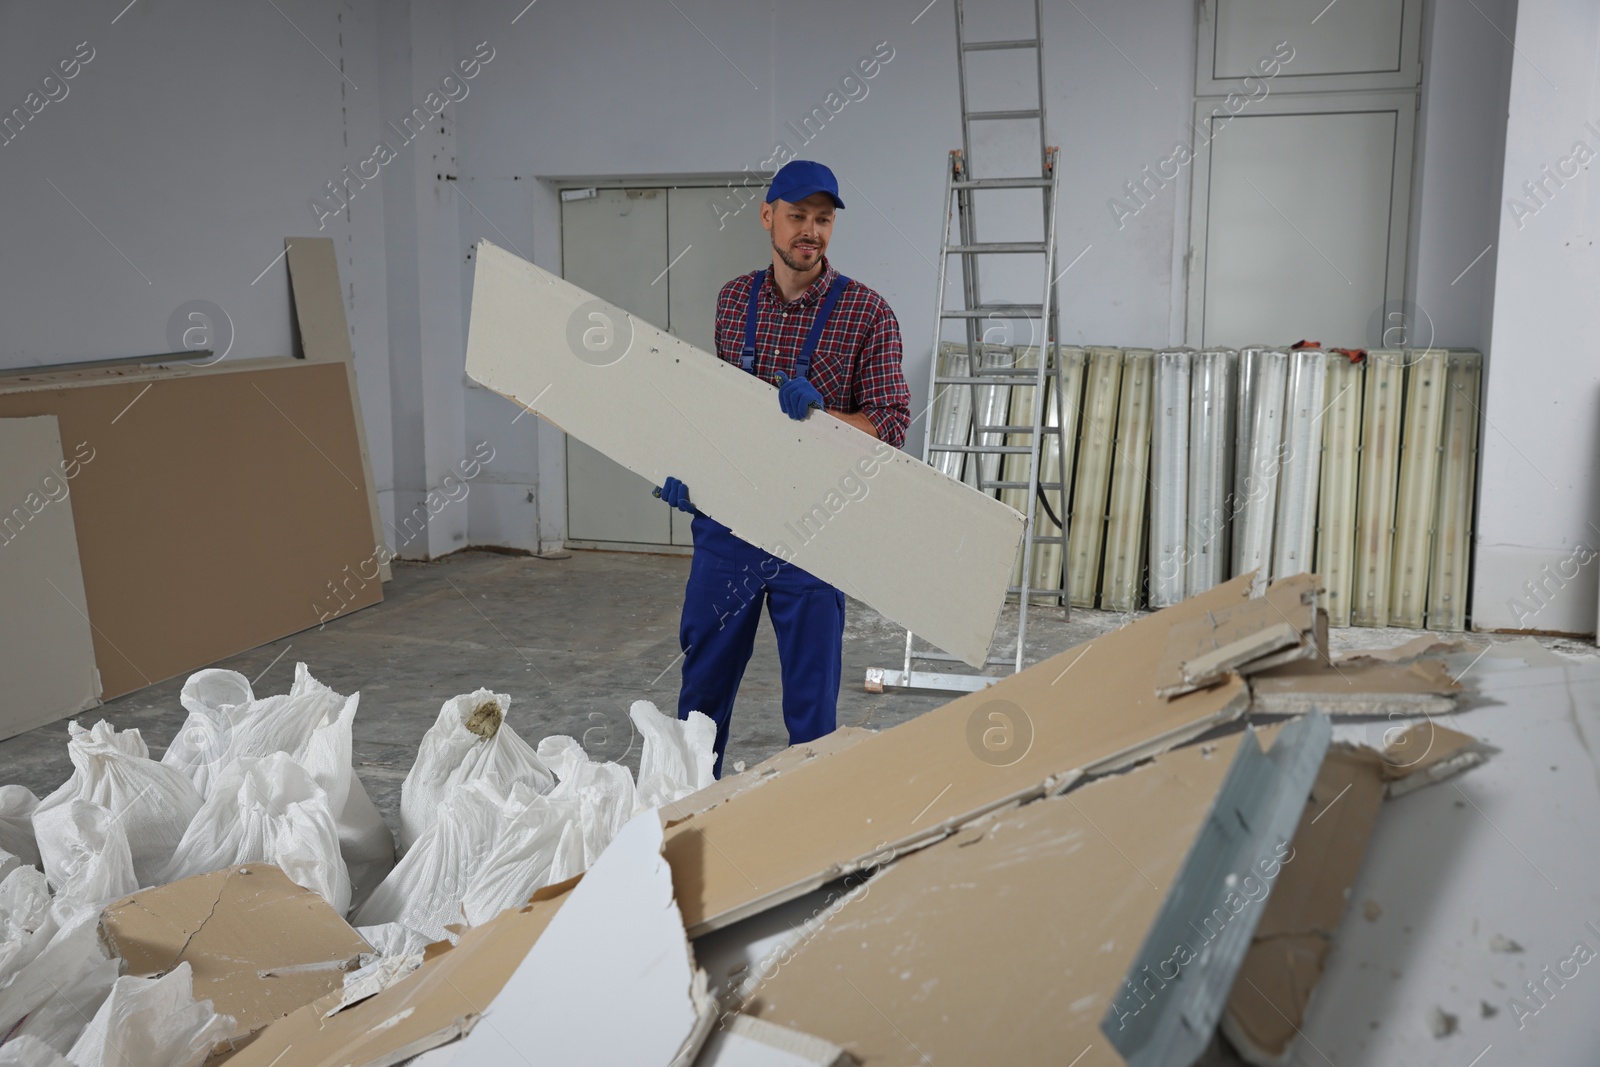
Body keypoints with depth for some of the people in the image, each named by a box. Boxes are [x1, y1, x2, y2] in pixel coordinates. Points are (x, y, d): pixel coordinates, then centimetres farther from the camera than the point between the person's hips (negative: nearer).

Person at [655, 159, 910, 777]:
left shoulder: (865, 313, -7)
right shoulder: (734, 299, 7)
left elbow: (891, 426, -9)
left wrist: (818, 415, -26)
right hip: (726, 522, 4)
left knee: (811, 702, 5)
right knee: (702, 686, 15)